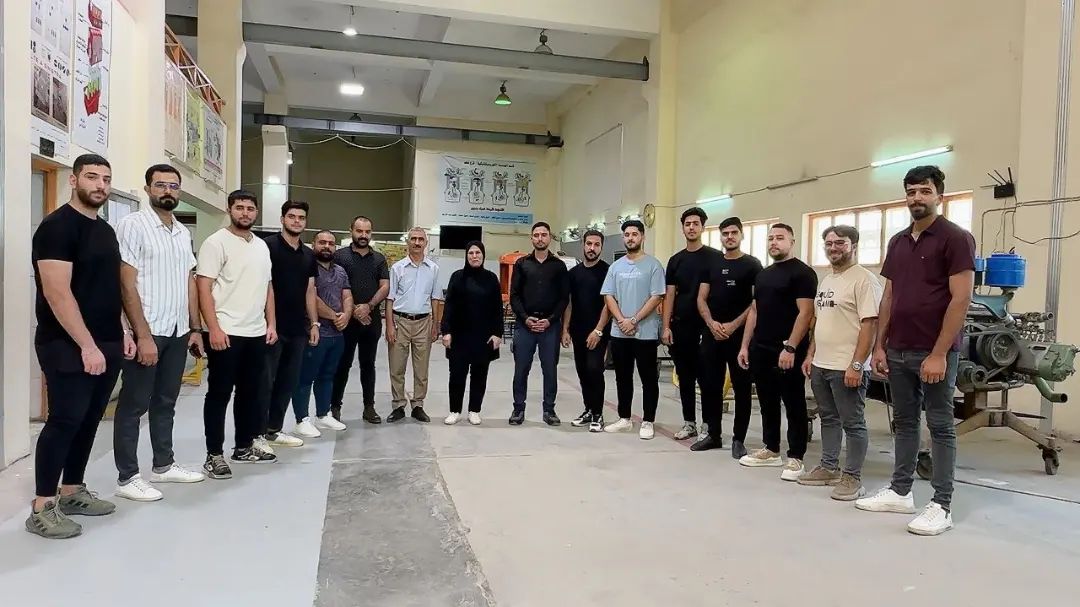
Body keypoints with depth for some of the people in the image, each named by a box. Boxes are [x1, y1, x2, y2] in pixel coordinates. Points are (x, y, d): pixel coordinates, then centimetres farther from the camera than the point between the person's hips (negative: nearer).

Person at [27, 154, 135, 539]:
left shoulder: (105, 230, 15)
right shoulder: (58, 226, -11)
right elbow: (57, 293, -19)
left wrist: (121, 332, 14)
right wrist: (87, 345, -21)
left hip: (106, 345, 8)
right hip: (68, 347, -8)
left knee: (89, 420, 13)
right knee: (65, 420, -5)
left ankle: (72, 492, 25)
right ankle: (42, 508, 5)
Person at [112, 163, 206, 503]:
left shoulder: (183, 232, 13)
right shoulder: (133, 225, -8)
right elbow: (126, 284, -13)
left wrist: (195, 328, 10)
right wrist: (143, 334, -18)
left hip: (178, 332, 7)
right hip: (147, 332, -7)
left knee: (165, 402, 16)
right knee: (134, 405, 2)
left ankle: (164, 465, 27)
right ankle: (127, 477, 11)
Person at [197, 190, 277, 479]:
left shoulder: (262, 246, 13)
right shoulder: (216, 242, -8)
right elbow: (203, 287, -13)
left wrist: (271, 323, 11)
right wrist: (214, 329, -20)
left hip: (256, 333, 7)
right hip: (225, 333, -7)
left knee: (251, 392, 13)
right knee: (219, 394, 1)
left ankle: (245, 446, 25)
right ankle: (214, 454, 9)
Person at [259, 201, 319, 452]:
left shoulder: (309, 255, 14)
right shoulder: (268, 246, -6)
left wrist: (314, 323, 12)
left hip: (298, 329, 7)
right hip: (272, 326, -7)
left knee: (288, 381, 11)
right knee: (265, 381, 0)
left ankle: (274, 430, 23)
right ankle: (257, 434, 9)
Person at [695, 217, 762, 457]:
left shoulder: (752, 265, -2)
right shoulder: (712, 264, 11)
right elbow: (701, 299, 9)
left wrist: (733, 325, -15)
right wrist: (711, 323, -8)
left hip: (740, 334, -4)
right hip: (711, 334, 5)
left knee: (741, 387, 2)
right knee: (710, 385, 8)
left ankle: (738, 439, 11)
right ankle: (713, 434, 20)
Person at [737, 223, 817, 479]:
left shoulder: (802, 272, -8)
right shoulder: (763, 275, 16)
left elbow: (806, 313, -15)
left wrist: (790, 348, -21)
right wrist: (745, 345, 12)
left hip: (787, 352, -8)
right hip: (760, 350, 8)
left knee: (794, 405, 1)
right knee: (767, 402, 14)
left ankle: (795, 457, 9)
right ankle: (771, 450, 26)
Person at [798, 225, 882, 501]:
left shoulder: (864, 279, -12)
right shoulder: (825, 281, 15)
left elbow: (870, 324, -18)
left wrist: (856, 365, -22)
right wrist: (810, 355, 16)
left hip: (847, 367, -9)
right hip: (821, 364, 9)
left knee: (853, 424, 1)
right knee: (829, 419, 17)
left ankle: (852, 477, 10)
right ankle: (828, 468, 28)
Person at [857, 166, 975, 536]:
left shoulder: (956, 238, -7)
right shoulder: (897, 243, 13)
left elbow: (961, 299, -13)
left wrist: (939, 354, -18)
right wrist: (879, 345, 9)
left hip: (935, 353, -6)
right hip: (898, 351, 7)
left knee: (940, 426, 1)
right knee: (904, 423, 13)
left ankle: (942, 506, 9)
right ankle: (900, 492, 23)